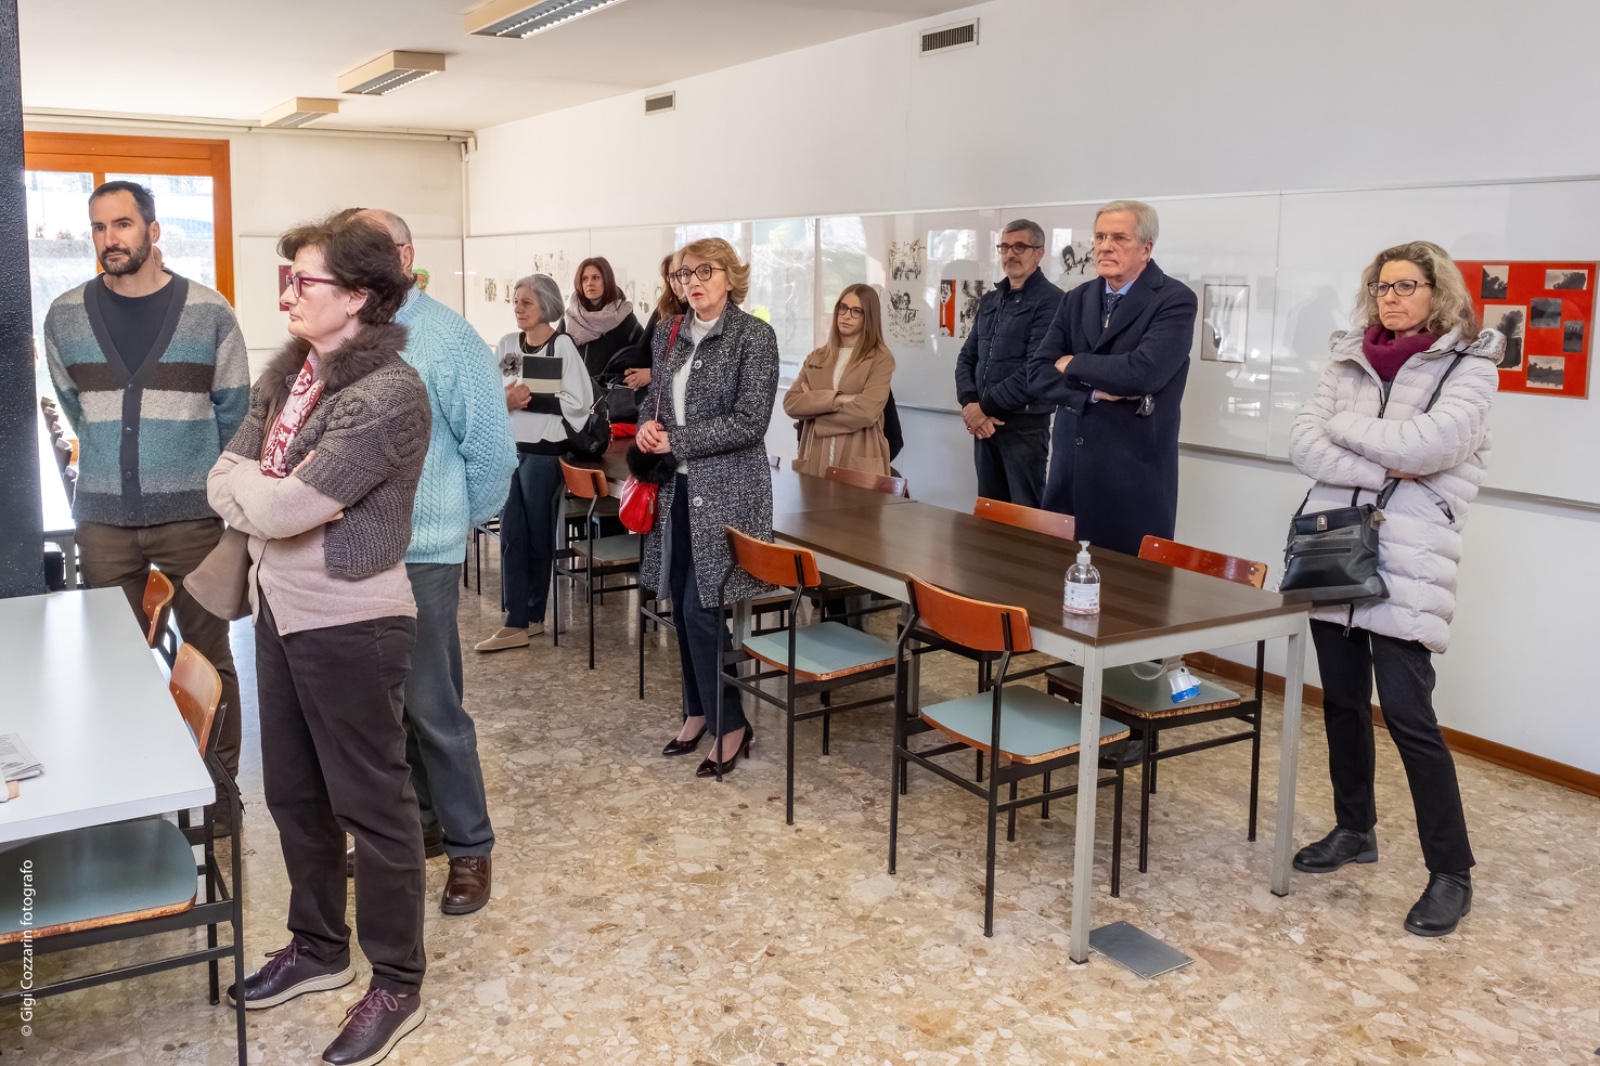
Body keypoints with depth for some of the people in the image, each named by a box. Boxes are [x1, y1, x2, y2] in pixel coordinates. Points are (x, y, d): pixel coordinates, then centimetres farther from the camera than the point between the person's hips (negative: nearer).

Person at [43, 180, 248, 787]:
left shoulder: (209, 313, -3)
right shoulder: (65, 317, 3)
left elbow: (233, 413, 5)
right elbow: (77, 410, 15)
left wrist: (200, 481, 8)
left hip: (191, 516, -2)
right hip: (102, 519, 2)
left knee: (209, 656, 6)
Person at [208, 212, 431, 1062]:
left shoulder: (389, 394, -21)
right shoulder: (286, 371, 6)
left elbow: (279, 507, -24)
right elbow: (222, 484, 4)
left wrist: (250, 482, -4)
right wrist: (274, 493, -15)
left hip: (351, 624, -8)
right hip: (279, 608, 8)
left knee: (372, 806, 5)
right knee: (292, 792, 20)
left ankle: (397, 986, 22)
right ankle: (319, 947, 40)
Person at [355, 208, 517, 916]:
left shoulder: (446, 337, -9)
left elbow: (492, 446, -6)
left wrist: (460, 519, 3)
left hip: (419, 556, -6)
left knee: (431, 710, 1)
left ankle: (469, 848, 16)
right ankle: (417, 822, 34)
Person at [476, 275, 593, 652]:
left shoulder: (562, 345, -7)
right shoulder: (507, 345, 8)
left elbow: (579, 401, -13)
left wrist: (532, 399, -16)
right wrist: (506, 399, -12)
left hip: (544, 450, -5)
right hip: (508, 447, 5)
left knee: (537, 534, 6)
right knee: (511, 534, 3)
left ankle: (530, 615, 19)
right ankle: (518, 619, 7)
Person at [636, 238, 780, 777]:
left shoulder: (755, 336, -8)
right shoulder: (669, 334, 11)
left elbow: (748, 422, -15)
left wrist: (675, 441, -14)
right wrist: (648, 426, -1)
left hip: (726, 490, -6)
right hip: (676, 488, 6)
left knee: (701, 607, -8)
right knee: (682, 604, 11)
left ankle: (731, 724, 7)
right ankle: (699, 710, 27)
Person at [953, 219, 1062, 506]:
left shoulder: (1050, 300, -9)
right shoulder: (989, 300, 15)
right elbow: (967, 357, 14)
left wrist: (985, 407, -12)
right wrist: (969, 404, -5)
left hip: (1025, 426, -7)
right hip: (984, 423, 7)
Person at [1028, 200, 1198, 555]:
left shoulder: (1175, 300, -7)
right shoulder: (1076, 299, 11)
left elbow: (1142, 372, -22)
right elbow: (1039, 372, 3)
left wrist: (1074, 365, -7)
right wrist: (1094, 391, -14)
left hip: (1134, 476, -5)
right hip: (1071, 470, 5)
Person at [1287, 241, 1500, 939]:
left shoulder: (1469, 365, -2)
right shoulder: (1349, 359, 11)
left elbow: (1429, 444, -18)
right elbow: (1303, 443, 0)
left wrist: (1344, 424, -6)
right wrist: (1380, 470, -13)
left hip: (1408, 565, -5)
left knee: (1408, 715, -7)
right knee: (1341, 701, 13)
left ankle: (1451, 871, 7)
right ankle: (1354, 829, 31)